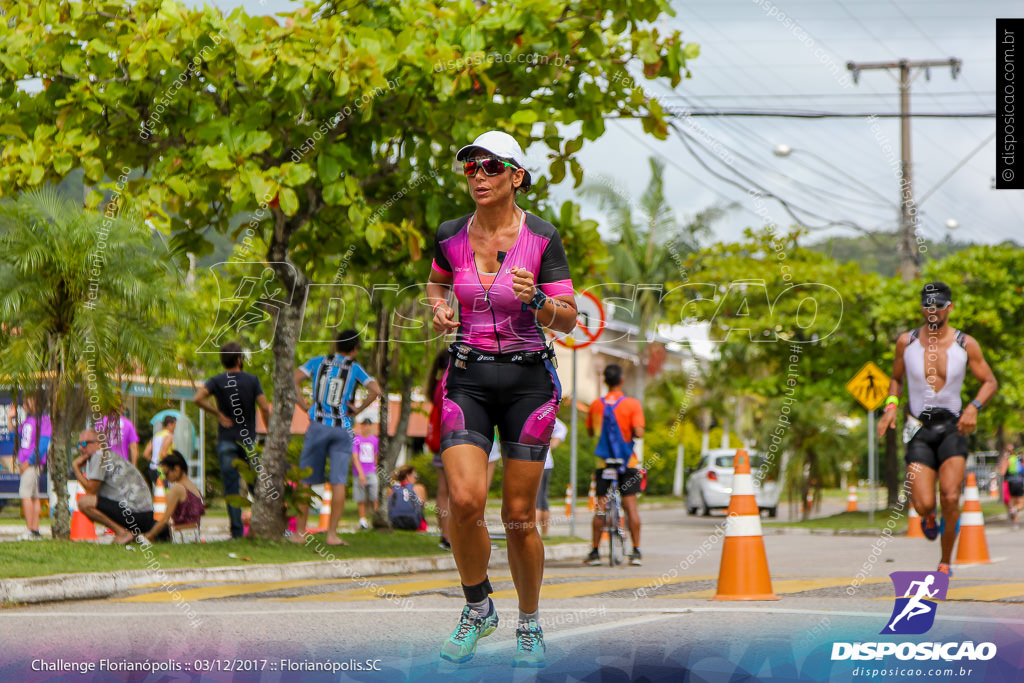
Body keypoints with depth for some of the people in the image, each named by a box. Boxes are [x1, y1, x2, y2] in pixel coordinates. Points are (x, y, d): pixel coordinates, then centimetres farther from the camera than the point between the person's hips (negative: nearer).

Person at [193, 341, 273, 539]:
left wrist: (218, 414, -6)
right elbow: (264, 408, -8)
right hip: (249, 439, 0)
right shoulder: (252, 380, -2)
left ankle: (237, 531, -3)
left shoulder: (217, 381, 0)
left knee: (231, 487, 1)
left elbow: (197, 399, -17)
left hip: (226, 439, 0)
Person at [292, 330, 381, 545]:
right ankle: (332, 534, -8)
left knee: (306, 481, 7)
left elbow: (294, 380, -3)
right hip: (343, 429, -1)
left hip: (318, 425, 1)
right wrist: (358, 410, 1)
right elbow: (375, 390, -9)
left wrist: (304, 404, 2)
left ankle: (300, 533, 8)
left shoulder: (318, 362, 8)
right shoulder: (355, 368, 3)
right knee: (338, 482, -3)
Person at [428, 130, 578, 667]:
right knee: (465, 500, -16)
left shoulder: (542, 238, -6)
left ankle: (529, 624, 21)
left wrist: (536, 299, -23)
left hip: (527, 380, -2)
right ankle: (477, 607, 8)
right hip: (468, 378, 2)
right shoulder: (450, 235, 2)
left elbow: (568, 320, -3)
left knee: (519, 515, 0)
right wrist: (439, 309, 3)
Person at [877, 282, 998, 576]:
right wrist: (891, 406, -2)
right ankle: (929, 516, 28)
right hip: (919, 430, 1)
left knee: (950, 499, -16)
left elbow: (990, 381, 6)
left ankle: (945, 561, 5)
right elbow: (896, 378, 16)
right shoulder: (906, 342, 0)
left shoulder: (966, 344, -3)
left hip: (952, 428, -1)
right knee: (923, 504, -12)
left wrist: (974, 407, -12)